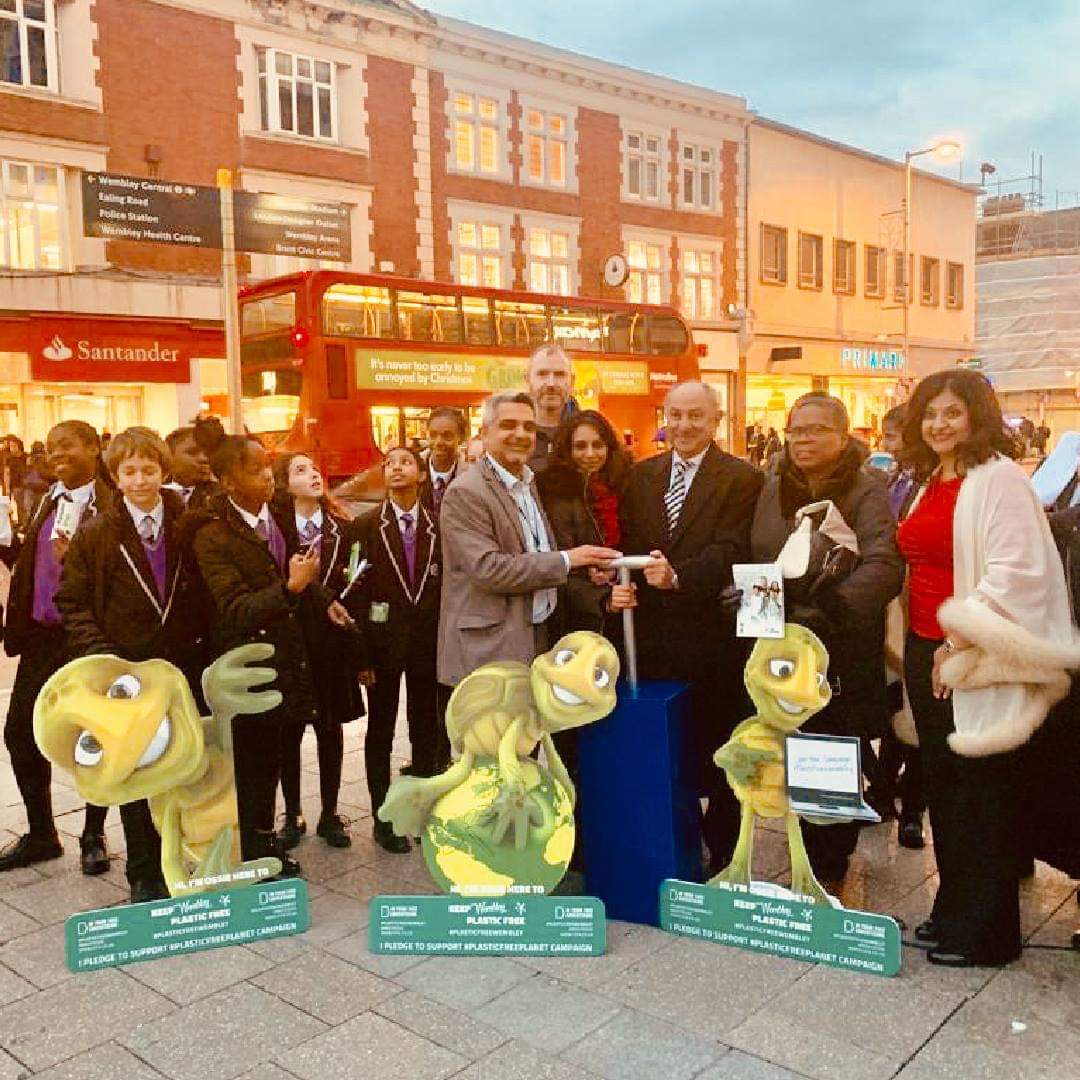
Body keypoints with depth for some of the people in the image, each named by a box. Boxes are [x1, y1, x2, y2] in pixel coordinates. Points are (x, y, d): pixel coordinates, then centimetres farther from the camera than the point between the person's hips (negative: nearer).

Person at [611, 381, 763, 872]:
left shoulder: (742, 479, -5)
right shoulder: (640, 475, 10)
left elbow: (730, 550, -16)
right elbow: (626, 544, 9)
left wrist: (677, 576, -31)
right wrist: (620, 584, -11)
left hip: (713, 634, -4)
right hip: (651, 634, 4)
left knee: (717, 753, 9)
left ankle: (721, 851, 25)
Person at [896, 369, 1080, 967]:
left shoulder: (999, 478, -11)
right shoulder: (929, 482, 14)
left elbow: (1016, 574, -20)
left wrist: (961, 639, -20)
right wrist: (918, 647, 13)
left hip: (979, 662, -8)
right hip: (926, 653, 8)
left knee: (984, 797, 4)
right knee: (942, 785, 16)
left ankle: (985, 931, 18)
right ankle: (952, 908, 31)